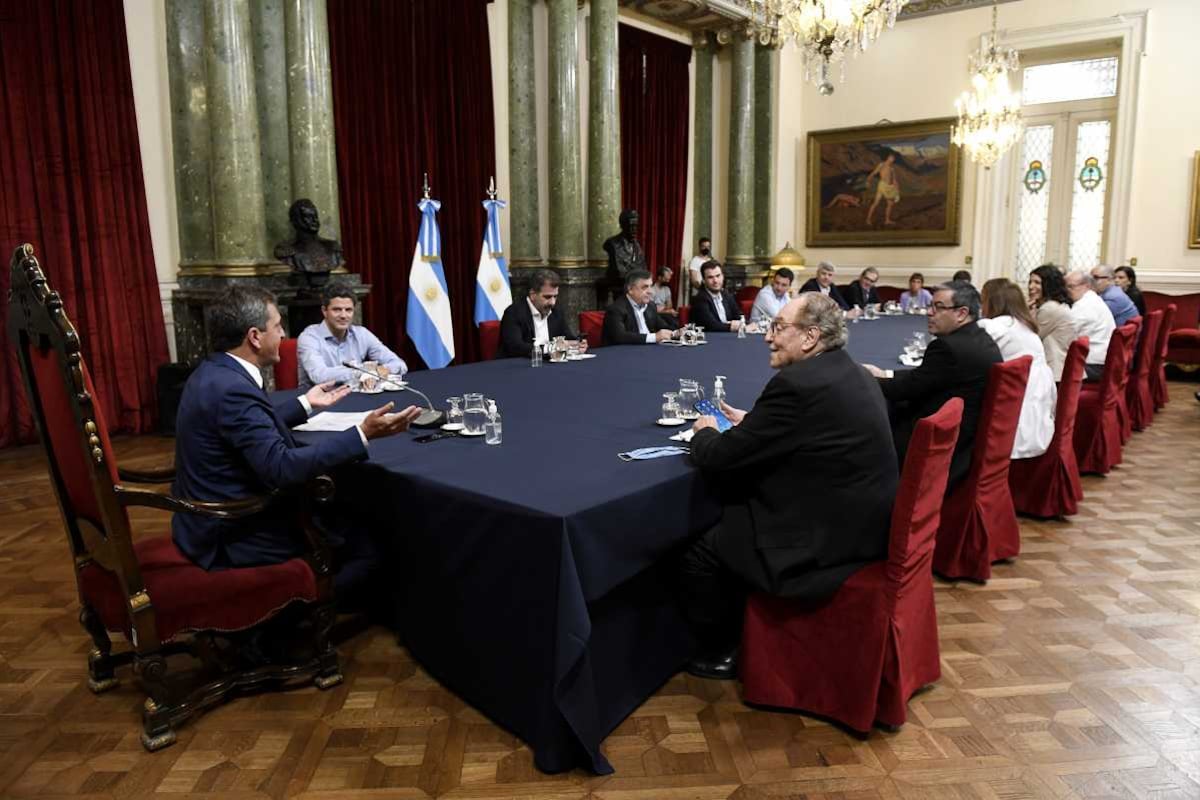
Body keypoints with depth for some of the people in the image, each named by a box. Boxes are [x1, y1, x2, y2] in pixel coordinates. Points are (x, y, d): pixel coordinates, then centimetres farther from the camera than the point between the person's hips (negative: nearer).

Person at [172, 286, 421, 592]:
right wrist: (363, 433, -35)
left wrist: (305, 403, 24)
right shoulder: (231, 388, -27)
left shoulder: (215, 372, 5)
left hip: (217, 521, 10)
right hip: (235, 539, -10)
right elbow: (282, 469, -33)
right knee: (366, 542, -6)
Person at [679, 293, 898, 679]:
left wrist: (705, 433, 3)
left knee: (697, 556, 0)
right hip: (860, 524, 10)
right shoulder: (849, 373, 7)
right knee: (728, 516, 23)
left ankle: (724, 651, 23)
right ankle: (740, 625, 35)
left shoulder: (796, 383, -23)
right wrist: (751, 423, 14)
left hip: (825, 542, -10)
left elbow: (721, 459, -17)